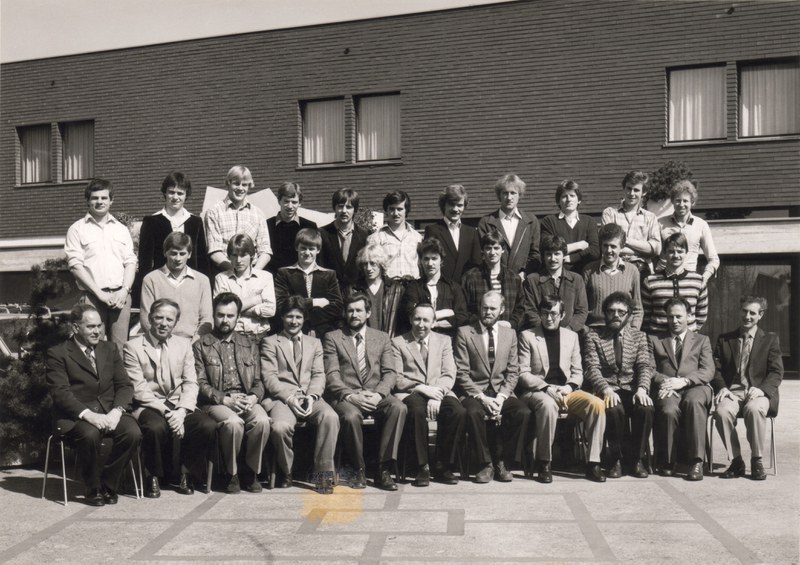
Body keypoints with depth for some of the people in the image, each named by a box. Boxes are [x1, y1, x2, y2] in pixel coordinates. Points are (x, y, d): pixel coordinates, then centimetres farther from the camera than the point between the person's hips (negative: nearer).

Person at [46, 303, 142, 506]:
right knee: (90, 435, -35)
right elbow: (60, 392, -9)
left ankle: (108, 485, -3)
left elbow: (124, 385, 8)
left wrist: (116, 411, -12)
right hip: (76, 415, -4)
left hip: (110, 411, 4)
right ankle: (93, 489, -9)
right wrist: (88, 415, -23)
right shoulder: (58, 353, 2)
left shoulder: (110, 349, 16)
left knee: (133, 433, -25)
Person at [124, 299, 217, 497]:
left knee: (208, 426, -23)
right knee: (157, 428, -36)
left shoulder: (184, 344, 13)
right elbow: (139, 389, -8)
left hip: (180, 406, 4)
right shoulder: (133, 347, 0)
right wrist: (166, 411, -19)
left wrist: (181, 411, -13)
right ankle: (154, 476, -8)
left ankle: (184, 473, 0)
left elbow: (191, 383, 5)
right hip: (148, 406, -3)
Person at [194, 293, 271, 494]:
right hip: (215, 402, -3)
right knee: (233, 422, -35)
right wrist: (226, 399, -15)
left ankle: (250, 471, -9)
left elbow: (258, 381, 15)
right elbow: (200, 384, -1)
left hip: (247, 400, 3)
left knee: (262, 420, -30)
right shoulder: (201, 346, 9)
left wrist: (254, 397, -8)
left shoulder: (249, 346, 20)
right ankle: (230, 473, -10)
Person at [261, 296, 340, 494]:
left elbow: (319, 375, 11)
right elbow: (269, 377, 1)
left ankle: (324, 472, -20)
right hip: (283, 398, -2)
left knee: (331, 417, -31)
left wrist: (311, 397, -9)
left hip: (310, 397, 2)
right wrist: (289, 397, -14)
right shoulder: (270, 342, 13)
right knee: (280, 426, -34)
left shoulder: (314, 343, 23)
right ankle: (286, 472, -7)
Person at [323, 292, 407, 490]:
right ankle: (359, 470, -14)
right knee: (350, 415, -36)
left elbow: (390, 373, 6)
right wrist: (350, 395, -19)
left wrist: (378, 394, -14)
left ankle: (384, 470, -22)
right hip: (345, 396, -2)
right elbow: (331, 375, -2)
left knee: (399, 407, -29)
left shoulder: (382, 338, 16)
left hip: (376, 396, 2)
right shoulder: (332, 338, 9)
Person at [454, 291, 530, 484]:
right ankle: (486, 464, -16)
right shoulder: (464, 333, 3)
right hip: (473, 392, -2)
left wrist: (500, 397, -10)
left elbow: (513, 372, 7)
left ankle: (501, 462, -10)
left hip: (501, 393, 3)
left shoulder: (510, 334, 13)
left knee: (523, 412, -26)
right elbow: (462, 373, -4)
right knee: (473, 412, -35)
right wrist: (482, 397, -16)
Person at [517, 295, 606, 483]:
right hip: (537, 391, -3)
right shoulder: (527, 336, 5)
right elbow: (523, 374, -2)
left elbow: (577, 372, 15)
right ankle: (543, 463, -23)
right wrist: (547, 388, -16)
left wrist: (569, 387, -7)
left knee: (597, 404, -24)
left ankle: (593, 463, -18)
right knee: (548, 405, -38)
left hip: (566, 390, 4)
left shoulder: (571, 336, 16)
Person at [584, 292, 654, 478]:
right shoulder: (593, 336, 8)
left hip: (632, 390, 2)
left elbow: (645, 366, 2)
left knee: (646, 408, -31)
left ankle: (636, 458, -10)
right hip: (607, 390, -2)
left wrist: (642, 389, -19)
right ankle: (616, 459, -13)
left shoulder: (639, 337, 15)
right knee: (615, 409, -35)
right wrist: (606, 389, -23)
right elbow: (592, 368, -4)